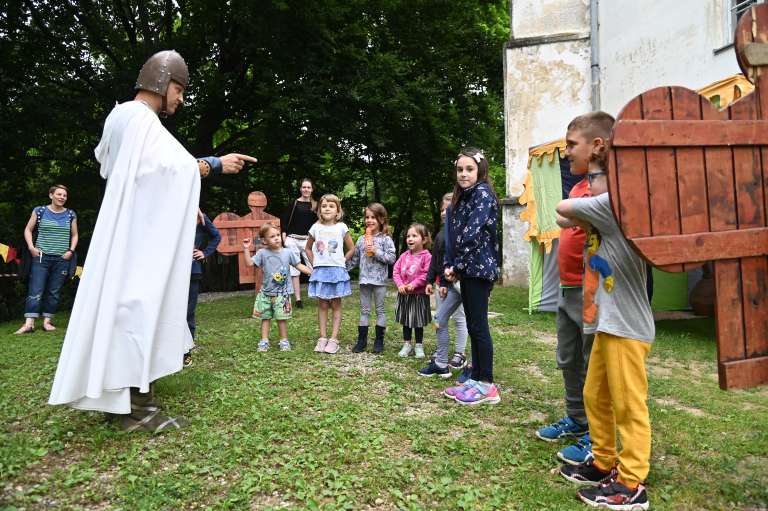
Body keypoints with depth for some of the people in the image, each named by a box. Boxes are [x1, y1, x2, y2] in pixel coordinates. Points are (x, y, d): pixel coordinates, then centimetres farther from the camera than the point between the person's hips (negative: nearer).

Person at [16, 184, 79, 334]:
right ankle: (29, 323, -8)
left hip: (62, 259, 2)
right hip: (41, 257, -2)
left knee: (53, 292, 5)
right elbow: (28, 230, 9)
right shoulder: (39, 211, 3)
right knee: (35, 291, -6)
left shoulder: (70, 215, 7)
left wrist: (71, 250, 1)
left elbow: (74, 235, 15)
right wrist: (31, 247, -4)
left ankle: (47, 321, 11)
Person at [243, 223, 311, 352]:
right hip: (266, 292, 1)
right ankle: (264, 341, 18)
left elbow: (299, 266, 2)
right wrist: (246, 249, -14)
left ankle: (284, 341, 16)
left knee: (282, 318, 3)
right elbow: (249, 263, -7)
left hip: (282, 293, -1)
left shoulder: (288, 252, -2)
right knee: (265, 318, 9)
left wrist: (312, 272, -6)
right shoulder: (262, 253, -2)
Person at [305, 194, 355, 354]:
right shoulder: (316, 227, 3)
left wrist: (342, 262, 1)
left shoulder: (341, 227, -2)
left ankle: (334, 339, 8)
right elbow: (308, 248, 16)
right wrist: (314, 264, 9)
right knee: (322, 304, 7)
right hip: (320, 270, 2)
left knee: (336, 305, 3)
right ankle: (323, 338, 13)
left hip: (337, 270, -2)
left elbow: (351, 248, 4)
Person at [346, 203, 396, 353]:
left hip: (379, 280, -4)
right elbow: (354, 258, 13)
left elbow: (392, 258, -12)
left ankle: (379, 341, 16)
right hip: (364, 279, 4)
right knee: (364, 310, 11)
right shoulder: (362, 239, 7)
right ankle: (362, 340, 18)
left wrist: (376, 251, -19)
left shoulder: (386, 239, -5)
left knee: (380, 310, 6)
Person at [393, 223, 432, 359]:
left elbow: (426, 275, -20)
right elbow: (396, 271, 3)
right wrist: (399, 284, -12)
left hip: (419, 294, -5)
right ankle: (407, 344, 26)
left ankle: (419, 346, 22)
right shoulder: (404, 255, 4)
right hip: (404, 294, 5)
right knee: (406, 321, 14)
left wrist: (413, 284, -22)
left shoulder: (426, 256, -13)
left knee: (418, 322, 8)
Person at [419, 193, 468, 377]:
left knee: (440, 320, -8)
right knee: (442, 319, 11)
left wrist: (445, 283, -18)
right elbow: (435, 259, 19)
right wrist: (430, 281, 14)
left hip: (455, 282, -8)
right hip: (442, 282, 8)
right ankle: (441, 353, 21)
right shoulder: (441, 232, 16)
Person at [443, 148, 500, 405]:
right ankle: (475, 379, 21)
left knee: (479, 326, -4)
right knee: (472, 326, 12)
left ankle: (487, 385, 4)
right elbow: (452, 235, 14)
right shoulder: (461, 198, 17)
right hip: (467, 271, 9)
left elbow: (473, 234, -17)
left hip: (479, 268, -8)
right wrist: (449, 266, 2)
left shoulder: (483, 193, -8)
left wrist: (457, 267, -12)